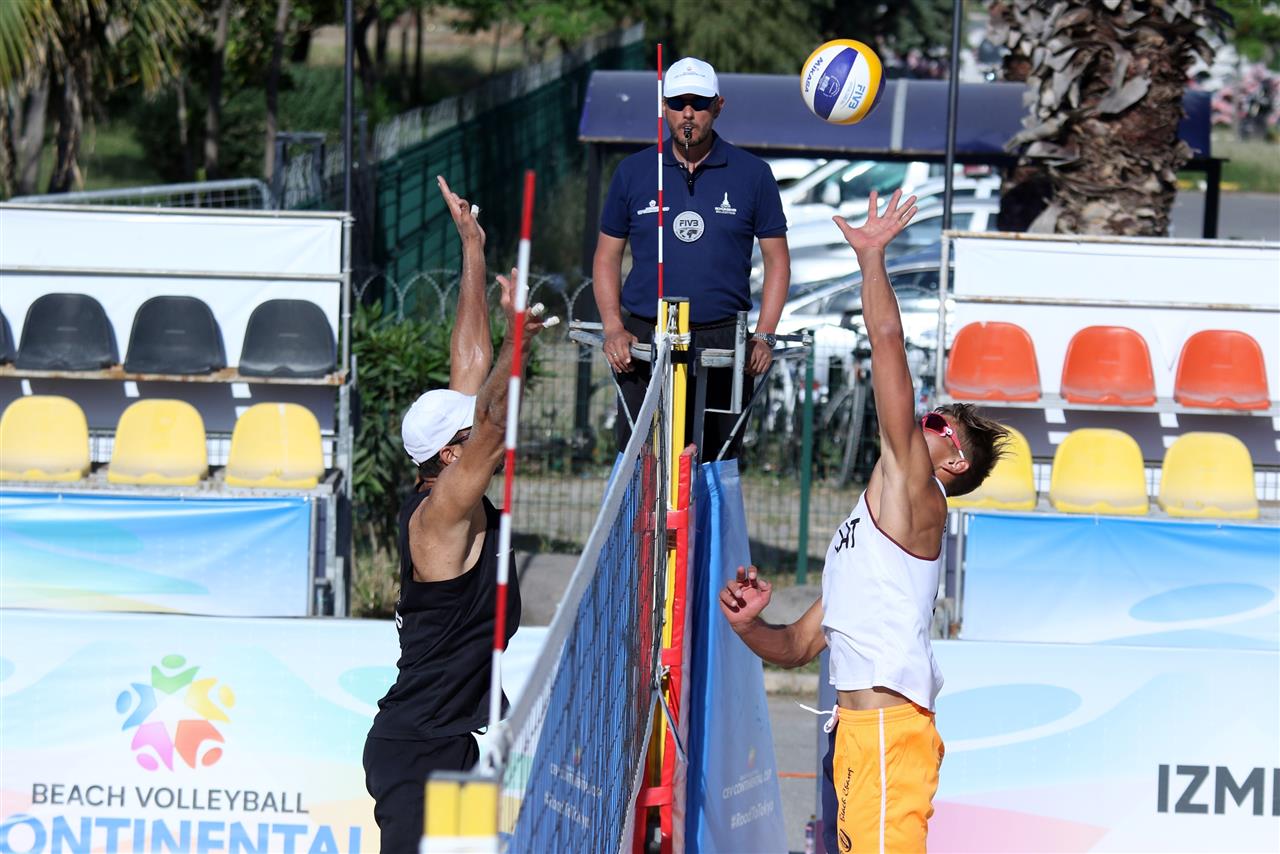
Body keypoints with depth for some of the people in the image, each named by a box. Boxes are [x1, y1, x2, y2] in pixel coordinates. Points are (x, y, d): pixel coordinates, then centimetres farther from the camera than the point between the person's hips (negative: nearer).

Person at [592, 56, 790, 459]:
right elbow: (607, 257, 13)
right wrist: (613, 329, -1)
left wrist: (763, 337, -3)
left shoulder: (752, 175, 5)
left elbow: (777, 260, 9)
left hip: (722, 343, -1)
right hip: (645, 342, 1)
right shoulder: (633, 172, 8)